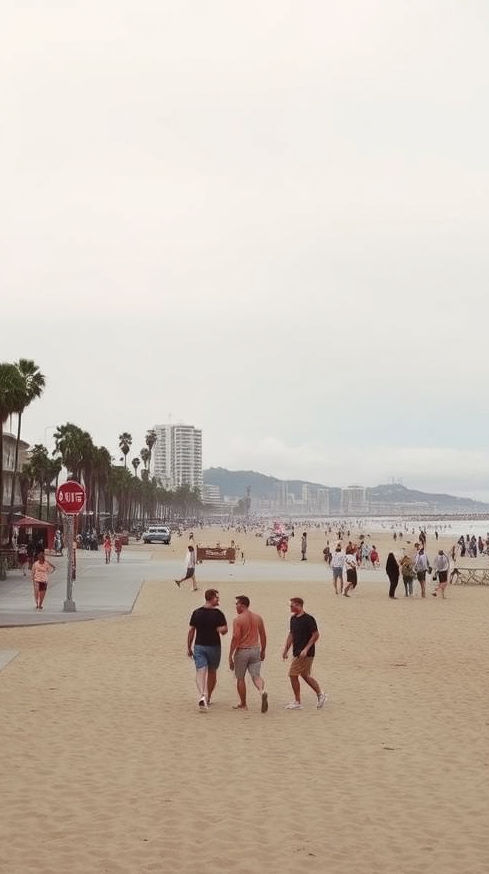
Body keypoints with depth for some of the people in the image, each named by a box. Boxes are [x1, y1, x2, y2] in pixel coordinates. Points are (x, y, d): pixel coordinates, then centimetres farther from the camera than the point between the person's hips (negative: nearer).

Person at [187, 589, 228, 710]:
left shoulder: (196, 613, 0)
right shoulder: (218, 613, -10)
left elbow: (191, 631, 2)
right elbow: (224, 630, -18)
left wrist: (189, 648, 9)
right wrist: (218, 629, 5)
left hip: (199, 646, 1)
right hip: (214, 646, -1)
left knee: (200, 672, -4)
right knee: (212, 672, 17)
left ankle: (202, 696, -27)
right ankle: (208, 698, 27)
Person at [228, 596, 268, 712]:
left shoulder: (238, 620, -12)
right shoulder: (258, 618, 6)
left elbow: (235, 638, -16)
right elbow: (263, 636, 10)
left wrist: (230, 656, -11)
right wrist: (263, 651, 20)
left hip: (242, 651, -4)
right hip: (255, 650, 4)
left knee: (240, 678, 10)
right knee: (256, 675, 3)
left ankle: (243, 705, 17)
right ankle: (262, 691, -28)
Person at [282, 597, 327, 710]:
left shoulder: (308, 619, -16)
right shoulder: (293, 618, 10)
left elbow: (316, 635, -16)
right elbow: (291, 635, 19)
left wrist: (306, 649, -19)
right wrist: (286, 650, 14)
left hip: (306, 653, -8)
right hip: (297, 653, 8)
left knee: (293, 675, -6)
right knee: (305, 676, 14)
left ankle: (297, 703, 3)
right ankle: (321, 695, 27)